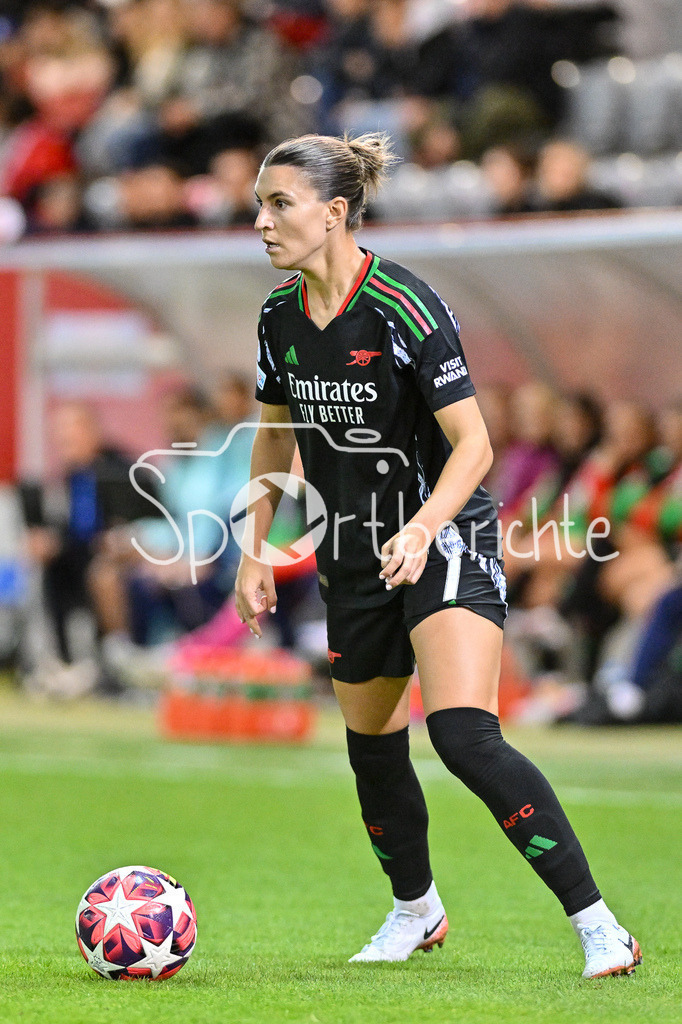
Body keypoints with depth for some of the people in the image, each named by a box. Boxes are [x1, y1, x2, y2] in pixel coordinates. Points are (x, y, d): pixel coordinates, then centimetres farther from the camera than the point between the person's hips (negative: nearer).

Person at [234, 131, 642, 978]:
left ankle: (597, 927, -18)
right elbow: (274, 434, 17)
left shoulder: (403, 309, -20)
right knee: (371, 748, 16)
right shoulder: (280, 315, 0)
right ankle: (415, 910, 41)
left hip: (445, 539, -7)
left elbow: (472, 443, -20)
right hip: (355, 551, 7)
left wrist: (422, 528, -35)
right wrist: (253, 551, 13)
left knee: (465, 738, -22)